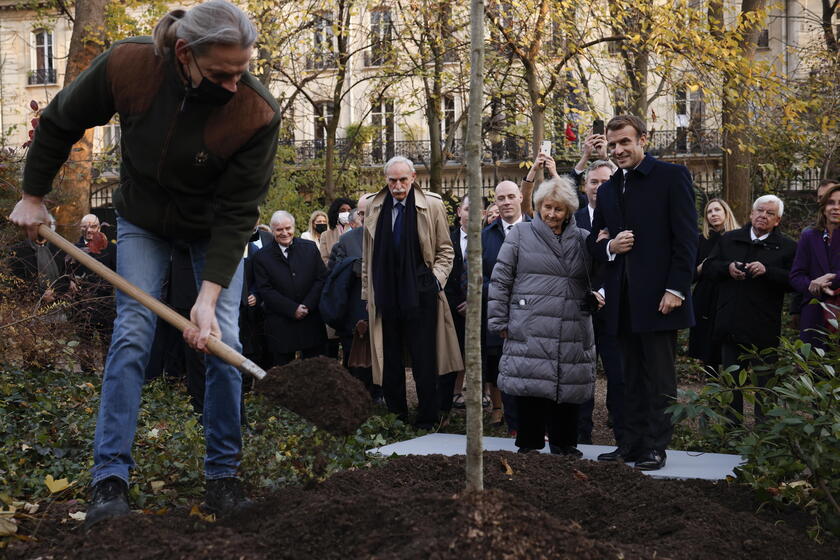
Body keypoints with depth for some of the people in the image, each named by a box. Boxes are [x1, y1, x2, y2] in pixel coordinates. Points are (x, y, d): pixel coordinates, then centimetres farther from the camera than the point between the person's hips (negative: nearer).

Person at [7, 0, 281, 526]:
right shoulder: (127, 64, -30)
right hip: (143, 219, 0)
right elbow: (59, 123, -11)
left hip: (215, 227, 0)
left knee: (222, 338, -8)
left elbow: (237, 213, -27)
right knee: (132, 333, -11)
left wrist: (209, 295, -33)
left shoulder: (258, 112, -33)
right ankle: (111, 481, -7)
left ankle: (224, 476, 6)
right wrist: (33, 197, -3)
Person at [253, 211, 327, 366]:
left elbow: (322, 279, 4)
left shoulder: (310, 248, 7)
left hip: (312, 323, 2)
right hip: (280, 328, -2)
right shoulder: (262, 257, 1)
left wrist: (308, 306, -10)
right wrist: (292, 309, -13)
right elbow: (265, 290, -5)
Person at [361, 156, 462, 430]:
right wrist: (367, 291, 12)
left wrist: (436, 279, -8)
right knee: (389, 362, 10)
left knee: (424, 363, 1)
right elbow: (368, 255, 14)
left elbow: (445, 250, 5)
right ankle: (395, 416, 20)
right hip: (386, 297, 3)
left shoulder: (432, 206, -2)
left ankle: (426, 420, 9)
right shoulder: (373, 207, 7)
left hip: (420, 295, -3)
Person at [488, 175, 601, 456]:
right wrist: (499, 321, 0)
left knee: (569, 387, 5)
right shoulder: (520, 234, 6)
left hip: (573, 335, 3)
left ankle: (564, 443, 18)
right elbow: (500, 280, 5)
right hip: (530, 332, -3)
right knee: (531, 386, -4)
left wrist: (595, 296, 3)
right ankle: (529, 444, 8)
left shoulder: (582, 240, 14)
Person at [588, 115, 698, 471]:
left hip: (658, 296, -6)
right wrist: (608, 246, -4)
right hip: (623, 301, 6)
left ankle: (656, 447, 4)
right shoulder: (608, 190, 17)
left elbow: (686, 237, -8)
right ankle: (633, 443, 16)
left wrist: (676, 288, -16)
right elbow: (594, 243, 21)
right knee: (632, 377, 11)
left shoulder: (672, 177, -3)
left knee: (659, 377, -1)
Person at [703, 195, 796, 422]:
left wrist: (767, 271, -21)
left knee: (765, 384, 3)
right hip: (732, 325, 3)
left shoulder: (787, 247, 0)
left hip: (764, 329, -3)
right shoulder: (729, 239, 10)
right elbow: (708, 268, 9)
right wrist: (727, 267, -11)